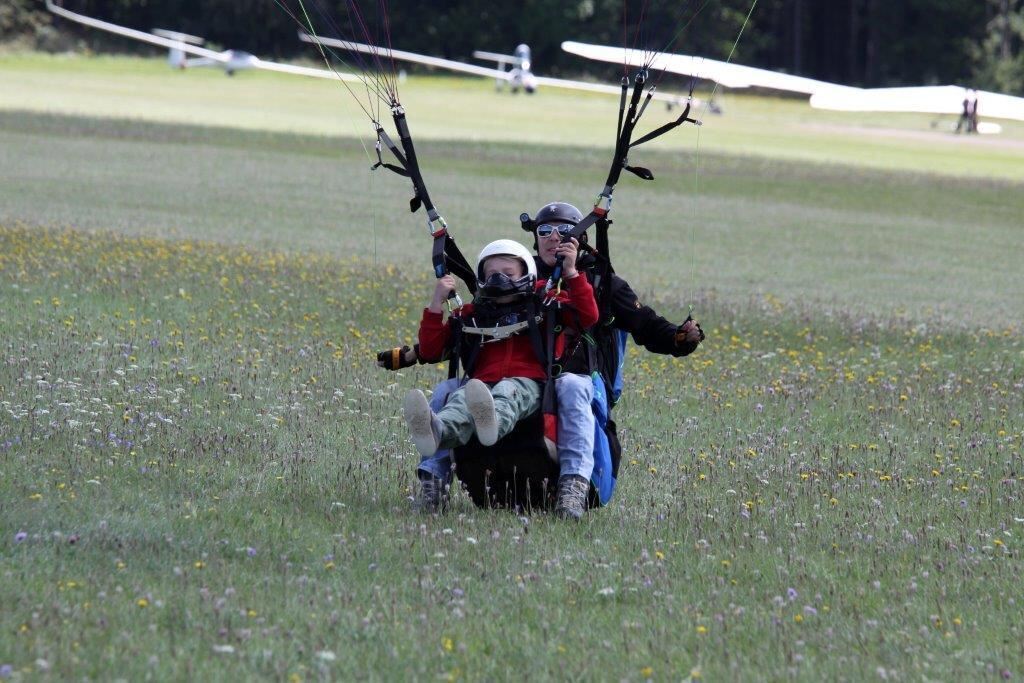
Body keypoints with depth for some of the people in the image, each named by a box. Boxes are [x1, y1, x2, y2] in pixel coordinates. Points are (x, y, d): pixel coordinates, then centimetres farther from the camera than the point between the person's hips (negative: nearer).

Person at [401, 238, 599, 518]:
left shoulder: (546, 305, 24)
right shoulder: (471, 315, 27)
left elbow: (587, 316, 10)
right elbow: (430, 352, 23)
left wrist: (571, 274, 5)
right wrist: (437, 303, 16)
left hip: (529, 384, -2)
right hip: (482, 385, 2)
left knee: (508, 391, -40)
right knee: (461, 398, -35)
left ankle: (493, 421, -78)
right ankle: (436, 430, -71)